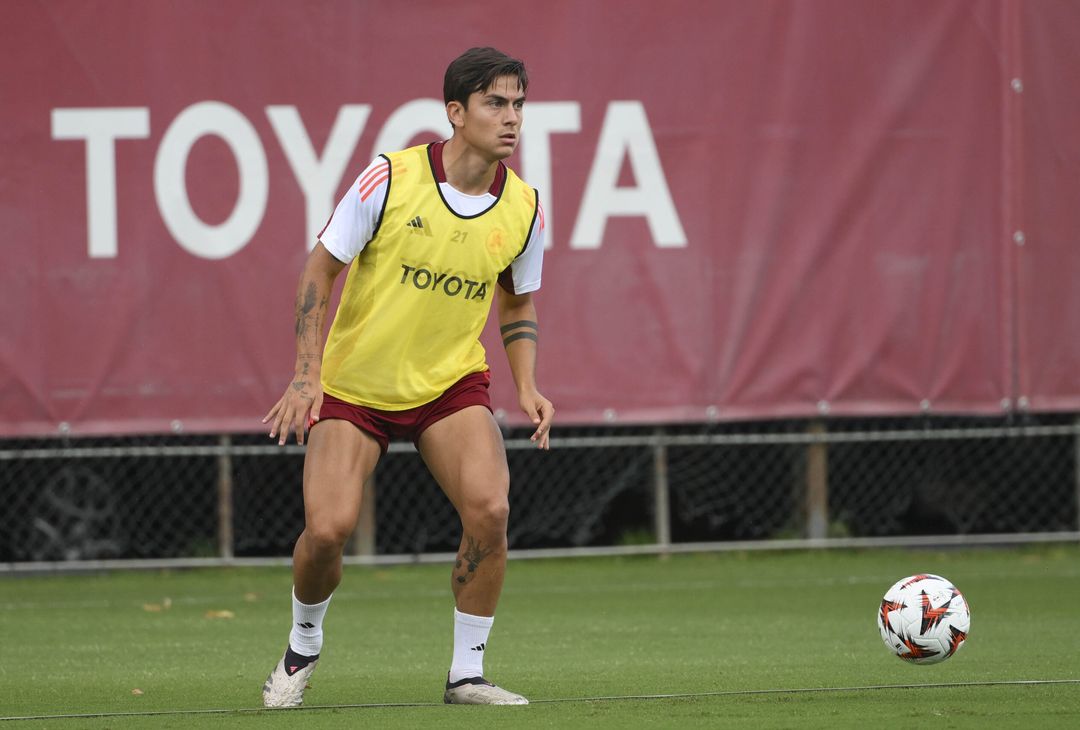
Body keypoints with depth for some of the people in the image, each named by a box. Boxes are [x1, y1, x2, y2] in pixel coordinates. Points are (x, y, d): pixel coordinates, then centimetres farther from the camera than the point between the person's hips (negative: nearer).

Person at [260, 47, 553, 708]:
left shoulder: (525, 208, -5)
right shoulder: (390, 179, -16)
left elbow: (519, 302, 12)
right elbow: (321, 269, -7)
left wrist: (527, 387, -3)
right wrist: (307, 374, -14)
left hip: (452, 382, 2)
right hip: (354, 382, -2)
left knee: (490, 509, -22)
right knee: (328, 528, -16)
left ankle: (467, 674, -5)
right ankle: (304, 647, 17)